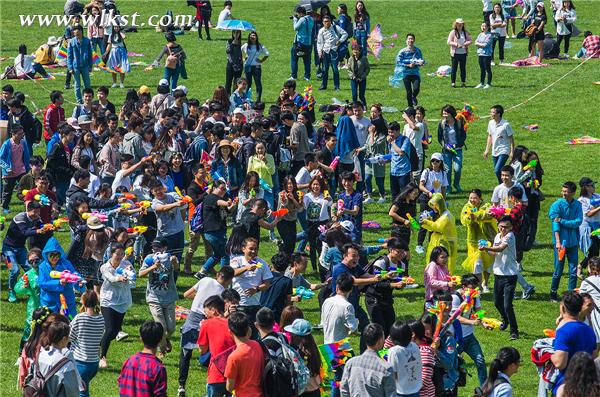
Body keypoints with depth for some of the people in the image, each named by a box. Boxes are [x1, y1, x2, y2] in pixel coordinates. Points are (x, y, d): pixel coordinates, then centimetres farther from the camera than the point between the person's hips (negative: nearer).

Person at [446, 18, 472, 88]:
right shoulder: (453, 32, -2)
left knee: (463, 68, 6)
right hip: (455, 53, -3)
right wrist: (456, 44, -16)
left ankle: (463, 82, 13)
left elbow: (470, 40, 9)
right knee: (454, 68, 0)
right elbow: (449, 42, -6)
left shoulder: (465, 32, 8)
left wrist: (466, 43, -11)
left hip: (463, 53, 3)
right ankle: (453, 83, 4)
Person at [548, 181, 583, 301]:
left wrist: (562, 221, -15)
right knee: (558, 270, 2)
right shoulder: (557, 205, -7)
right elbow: (555, 225, -13)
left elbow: (578, 222, -7)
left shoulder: (577, 205, 2)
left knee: (574, 271, 3)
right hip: (561, 242, -3)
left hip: (573, 242, 3)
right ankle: (553, 293, 19)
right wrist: (558, 242, -21)